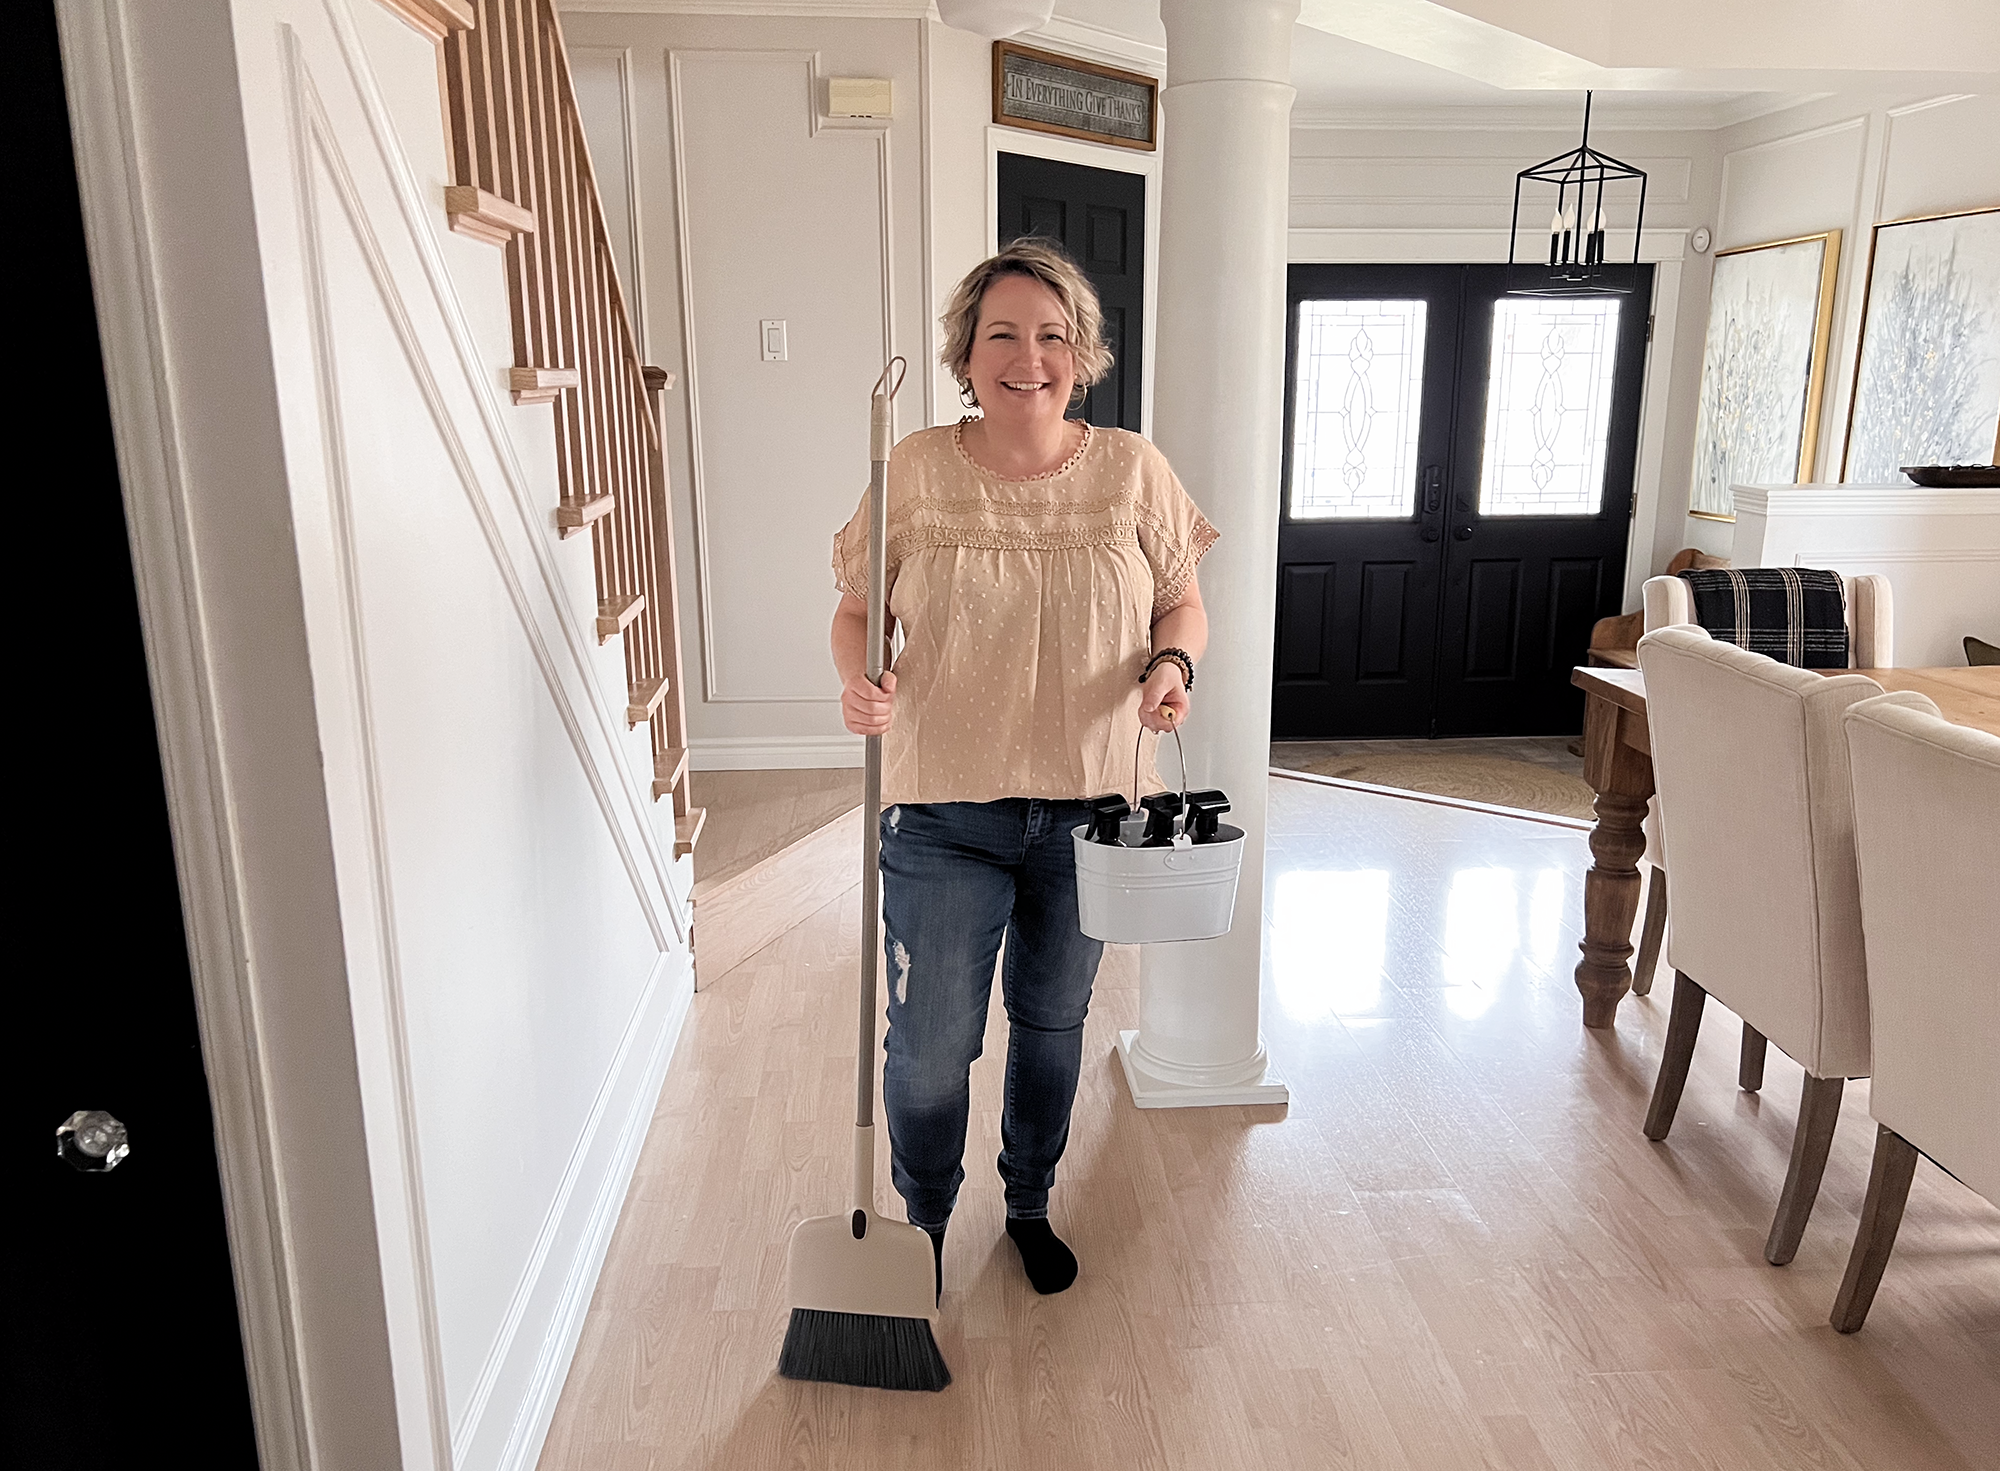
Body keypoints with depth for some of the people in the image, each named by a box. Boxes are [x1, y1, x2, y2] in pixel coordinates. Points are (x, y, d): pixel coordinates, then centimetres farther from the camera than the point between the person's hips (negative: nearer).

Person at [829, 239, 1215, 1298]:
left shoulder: (1134, 473, -2)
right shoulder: (914, 473, -5)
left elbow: (1184, 606, 6)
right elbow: (856, 613, 1)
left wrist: (1170, 665, -16)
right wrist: (861, 681, -21)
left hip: (1090, 805, 2)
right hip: (943, 812, -1)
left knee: (1053, 1022, 19)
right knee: (932, 1043, 6)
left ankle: (1030, 1205, 45)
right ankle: (921, 1224, 35)